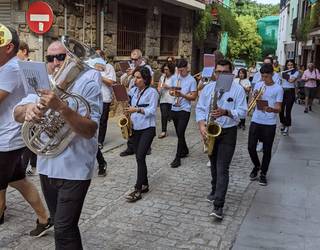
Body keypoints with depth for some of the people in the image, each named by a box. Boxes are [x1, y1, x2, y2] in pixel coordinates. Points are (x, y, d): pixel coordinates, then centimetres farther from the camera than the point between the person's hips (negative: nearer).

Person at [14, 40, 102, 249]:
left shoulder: (87, 83, -12)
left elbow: (90, 130, -22)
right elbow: (17, 114, -2)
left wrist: (61, 107, -35)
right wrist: (29, 108, -25)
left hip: (74, 169, -6)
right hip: (47, 165, 6)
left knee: (64, 231, -6)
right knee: (61, 225, 21)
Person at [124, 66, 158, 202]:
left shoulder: (152, 92, -7)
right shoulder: (133, 90, 11)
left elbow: (152, 111, -14)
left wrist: (137, 110, -27)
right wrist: (128, 114, -3)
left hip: (147, 129, -6)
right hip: (135, 128, 6)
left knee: (140, 157, -14)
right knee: (139, 157, 9)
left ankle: (138, 190, -10)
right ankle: (144, 185, 22)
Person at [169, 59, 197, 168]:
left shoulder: (192, 80, -7)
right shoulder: (174, 78, 9)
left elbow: (193, 97, -9)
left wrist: (182, 95, -22)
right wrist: (172, 93, -7)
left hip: (184, 110, -6)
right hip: (174, 109, 6)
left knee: (180, 133, -10)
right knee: (178, 133, 15)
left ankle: (177, 158, -6)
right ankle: (185, 151, 34)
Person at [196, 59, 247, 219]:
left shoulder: (238, 89, -5)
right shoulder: (208, 88, 5)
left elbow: (242, 111, -10)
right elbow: (200, 108, 4)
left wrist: (226, 112, -27)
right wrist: (201, 125, -12)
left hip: (228, 132, -4)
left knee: (222, 169, -10)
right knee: (214, 165, 19)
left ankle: (218, 206, -11)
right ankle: (216, 191, 40)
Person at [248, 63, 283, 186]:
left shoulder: (278, 89, -3)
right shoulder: (258, 85, 7)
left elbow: (278, 108, -7)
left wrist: (271, 109, -29)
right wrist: (255, 96, -11)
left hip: (269, 123, -3)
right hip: (256, 121, 3)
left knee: (267, 150, 4)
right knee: (251, 147, 2)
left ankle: (263, 173, 19)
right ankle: (256, 166, 29)